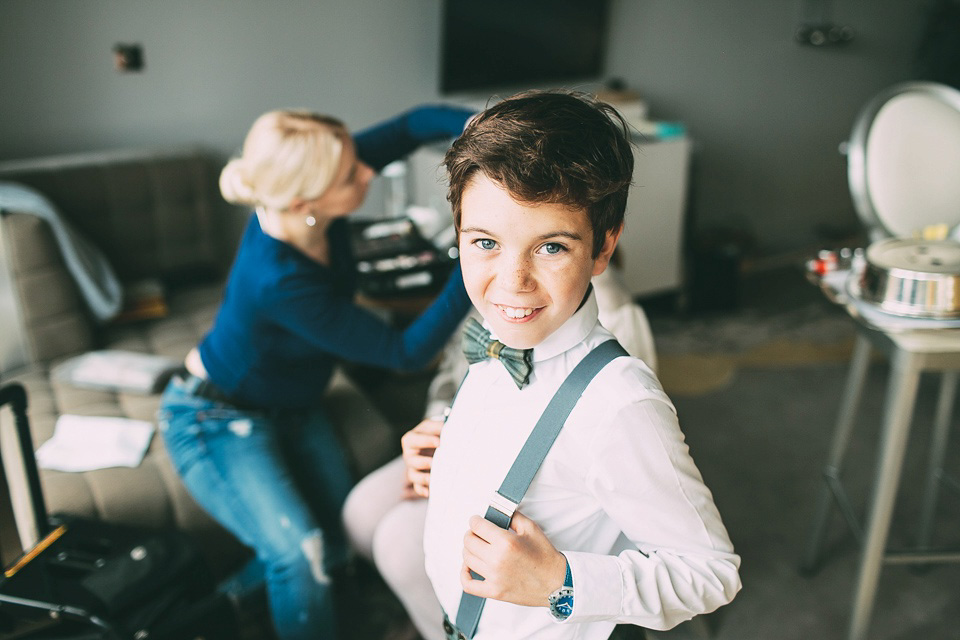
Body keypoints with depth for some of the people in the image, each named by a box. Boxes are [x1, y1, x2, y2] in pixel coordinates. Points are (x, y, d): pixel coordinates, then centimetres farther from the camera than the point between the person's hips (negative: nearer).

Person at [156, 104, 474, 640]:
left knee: (345, 538, 1)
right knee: (302, 554, -23)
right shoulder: (278, 280, -39)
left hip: (292, 408, 7)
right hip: (218, 419, -7)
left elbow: (415, 124, -15)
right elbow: (406, 352, -31)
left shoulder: (299, 206, -21)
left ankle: (238, 594, 28)